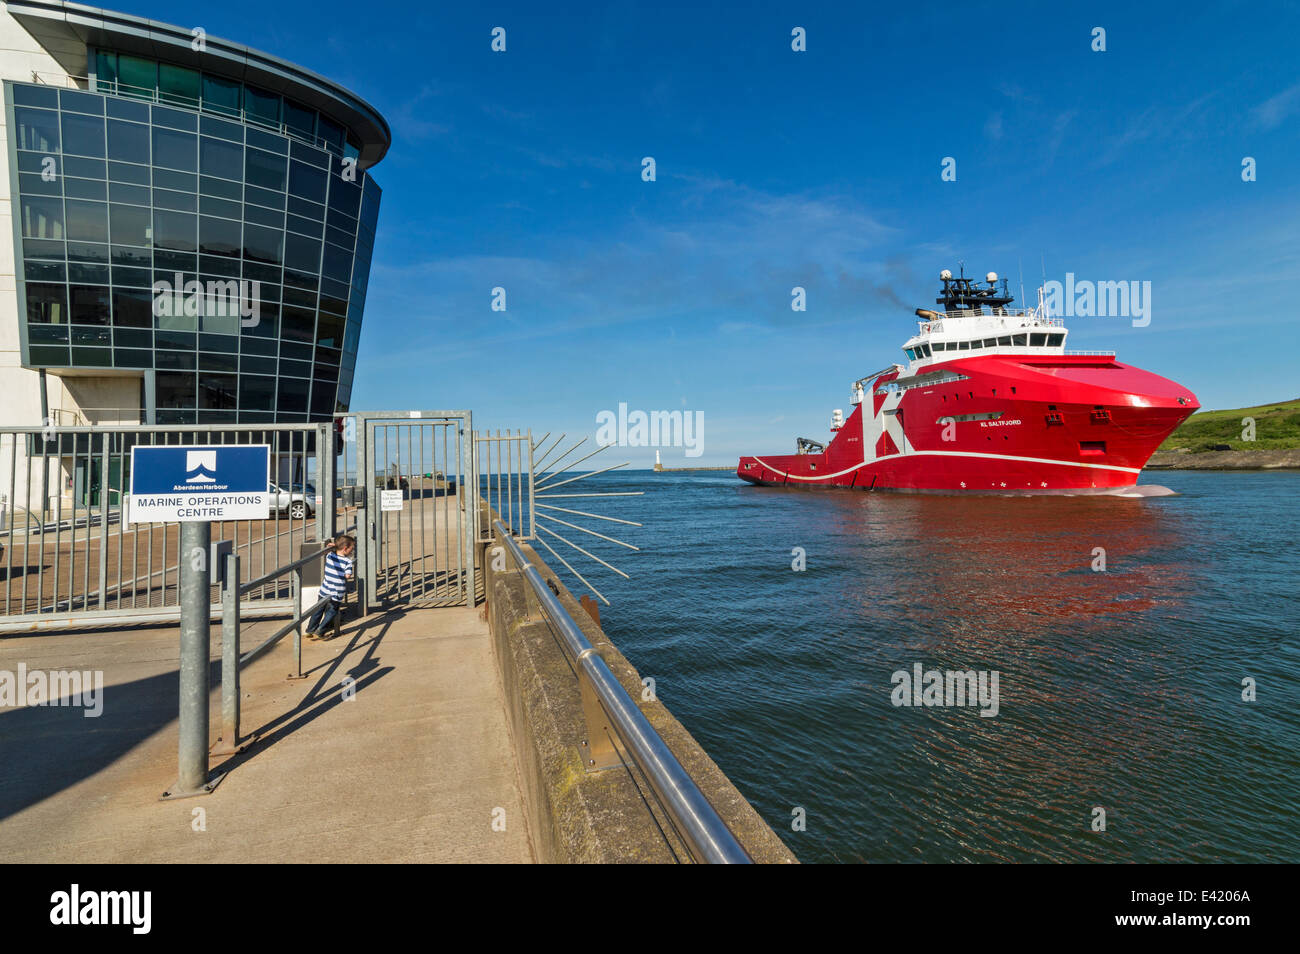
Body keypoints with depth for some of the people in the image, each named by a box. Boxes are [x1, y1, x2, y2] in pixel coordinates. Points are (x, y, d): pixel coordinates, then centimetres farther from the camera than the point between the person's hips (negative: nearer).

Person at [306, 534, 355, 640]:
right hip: (336, 594, -5)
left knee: (319, 610, 20)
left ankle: (310, 630, 29)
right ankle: (320, 632, 16)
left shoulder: (329, 555, -2)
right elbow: (348, 576, -19)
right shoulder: (348, 561, -16)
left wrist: (328, 547, 14)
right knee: (332, 611, 14)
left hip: (324, 591, 5)